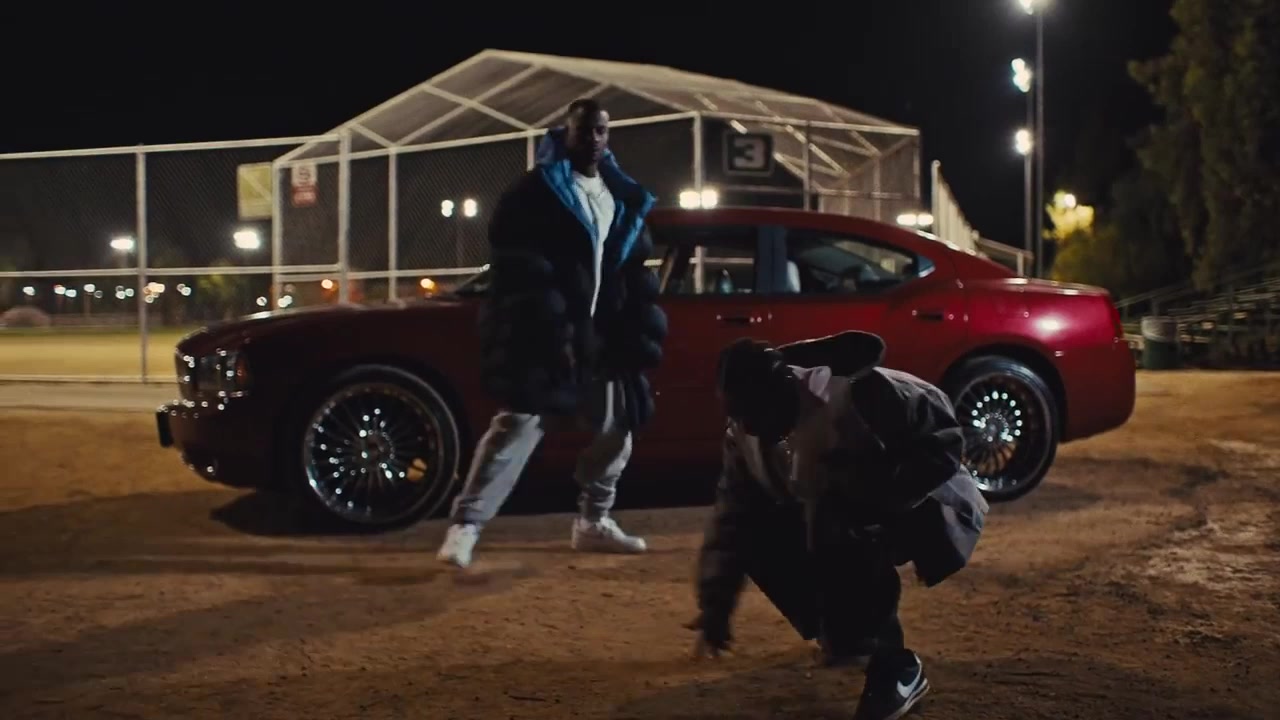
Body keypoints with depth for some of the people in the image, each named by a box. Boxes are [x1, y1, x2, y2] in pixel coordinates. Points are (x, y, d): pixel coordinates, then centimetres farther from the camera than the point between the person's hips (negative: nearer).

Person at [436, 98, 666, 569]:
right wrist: (548, 328, -21)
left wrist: (641, 332, 7)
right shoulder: (536, 190, -5)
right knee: (517, 424, -16)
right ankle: (465, 526, -14)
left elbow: (636, 274, 19)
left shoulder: (623, 199, 15)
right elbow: (516, 266, -13)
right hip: (540, 336, -7)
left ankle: (593, 523, 28)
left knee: (616, 426, 13)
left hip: (596, 336, 7)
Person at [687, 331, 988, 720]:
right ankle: (846, 634, 11)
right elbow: (732, 520, -4)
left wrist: (878, 500, -35)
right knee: (759, 534, -10)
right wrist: (714, 610, -6)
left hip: (925, 505, -7)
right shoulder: (745, 435, -10)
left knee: (841, 538, -34)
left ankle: (897, 669, -17)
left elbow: (944, 439, -26)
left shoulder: (858, 393, -32)